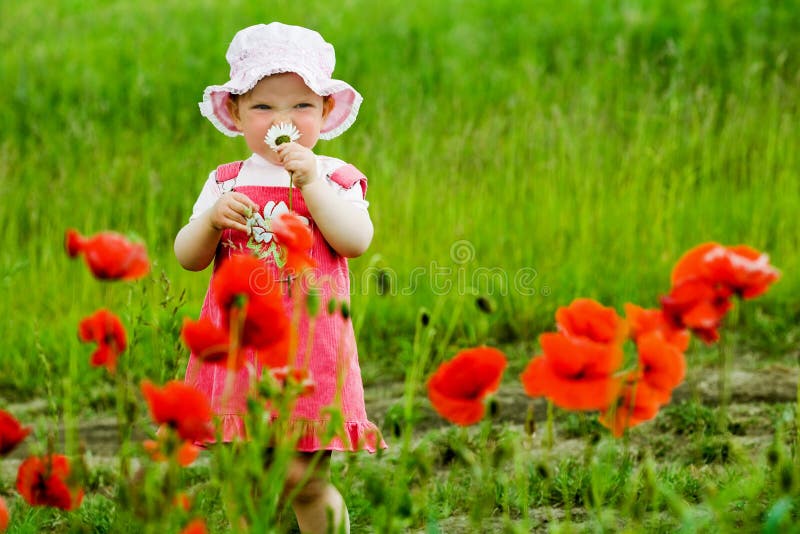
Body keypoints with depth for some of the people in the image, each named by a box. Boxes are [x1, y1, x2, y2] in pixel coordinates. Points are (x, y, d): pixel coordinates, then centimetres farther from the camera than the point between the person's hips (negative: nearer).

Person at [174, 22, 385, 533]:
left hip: (310, 351, -2)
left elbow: (356, 241, -13)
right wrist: (212, 221, -14)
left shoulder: (334, 178, 3)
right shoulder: (226, 182, 9)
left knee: (307, 480, -2)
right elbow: (189, 258, 5)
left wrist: (310, 182, -18)